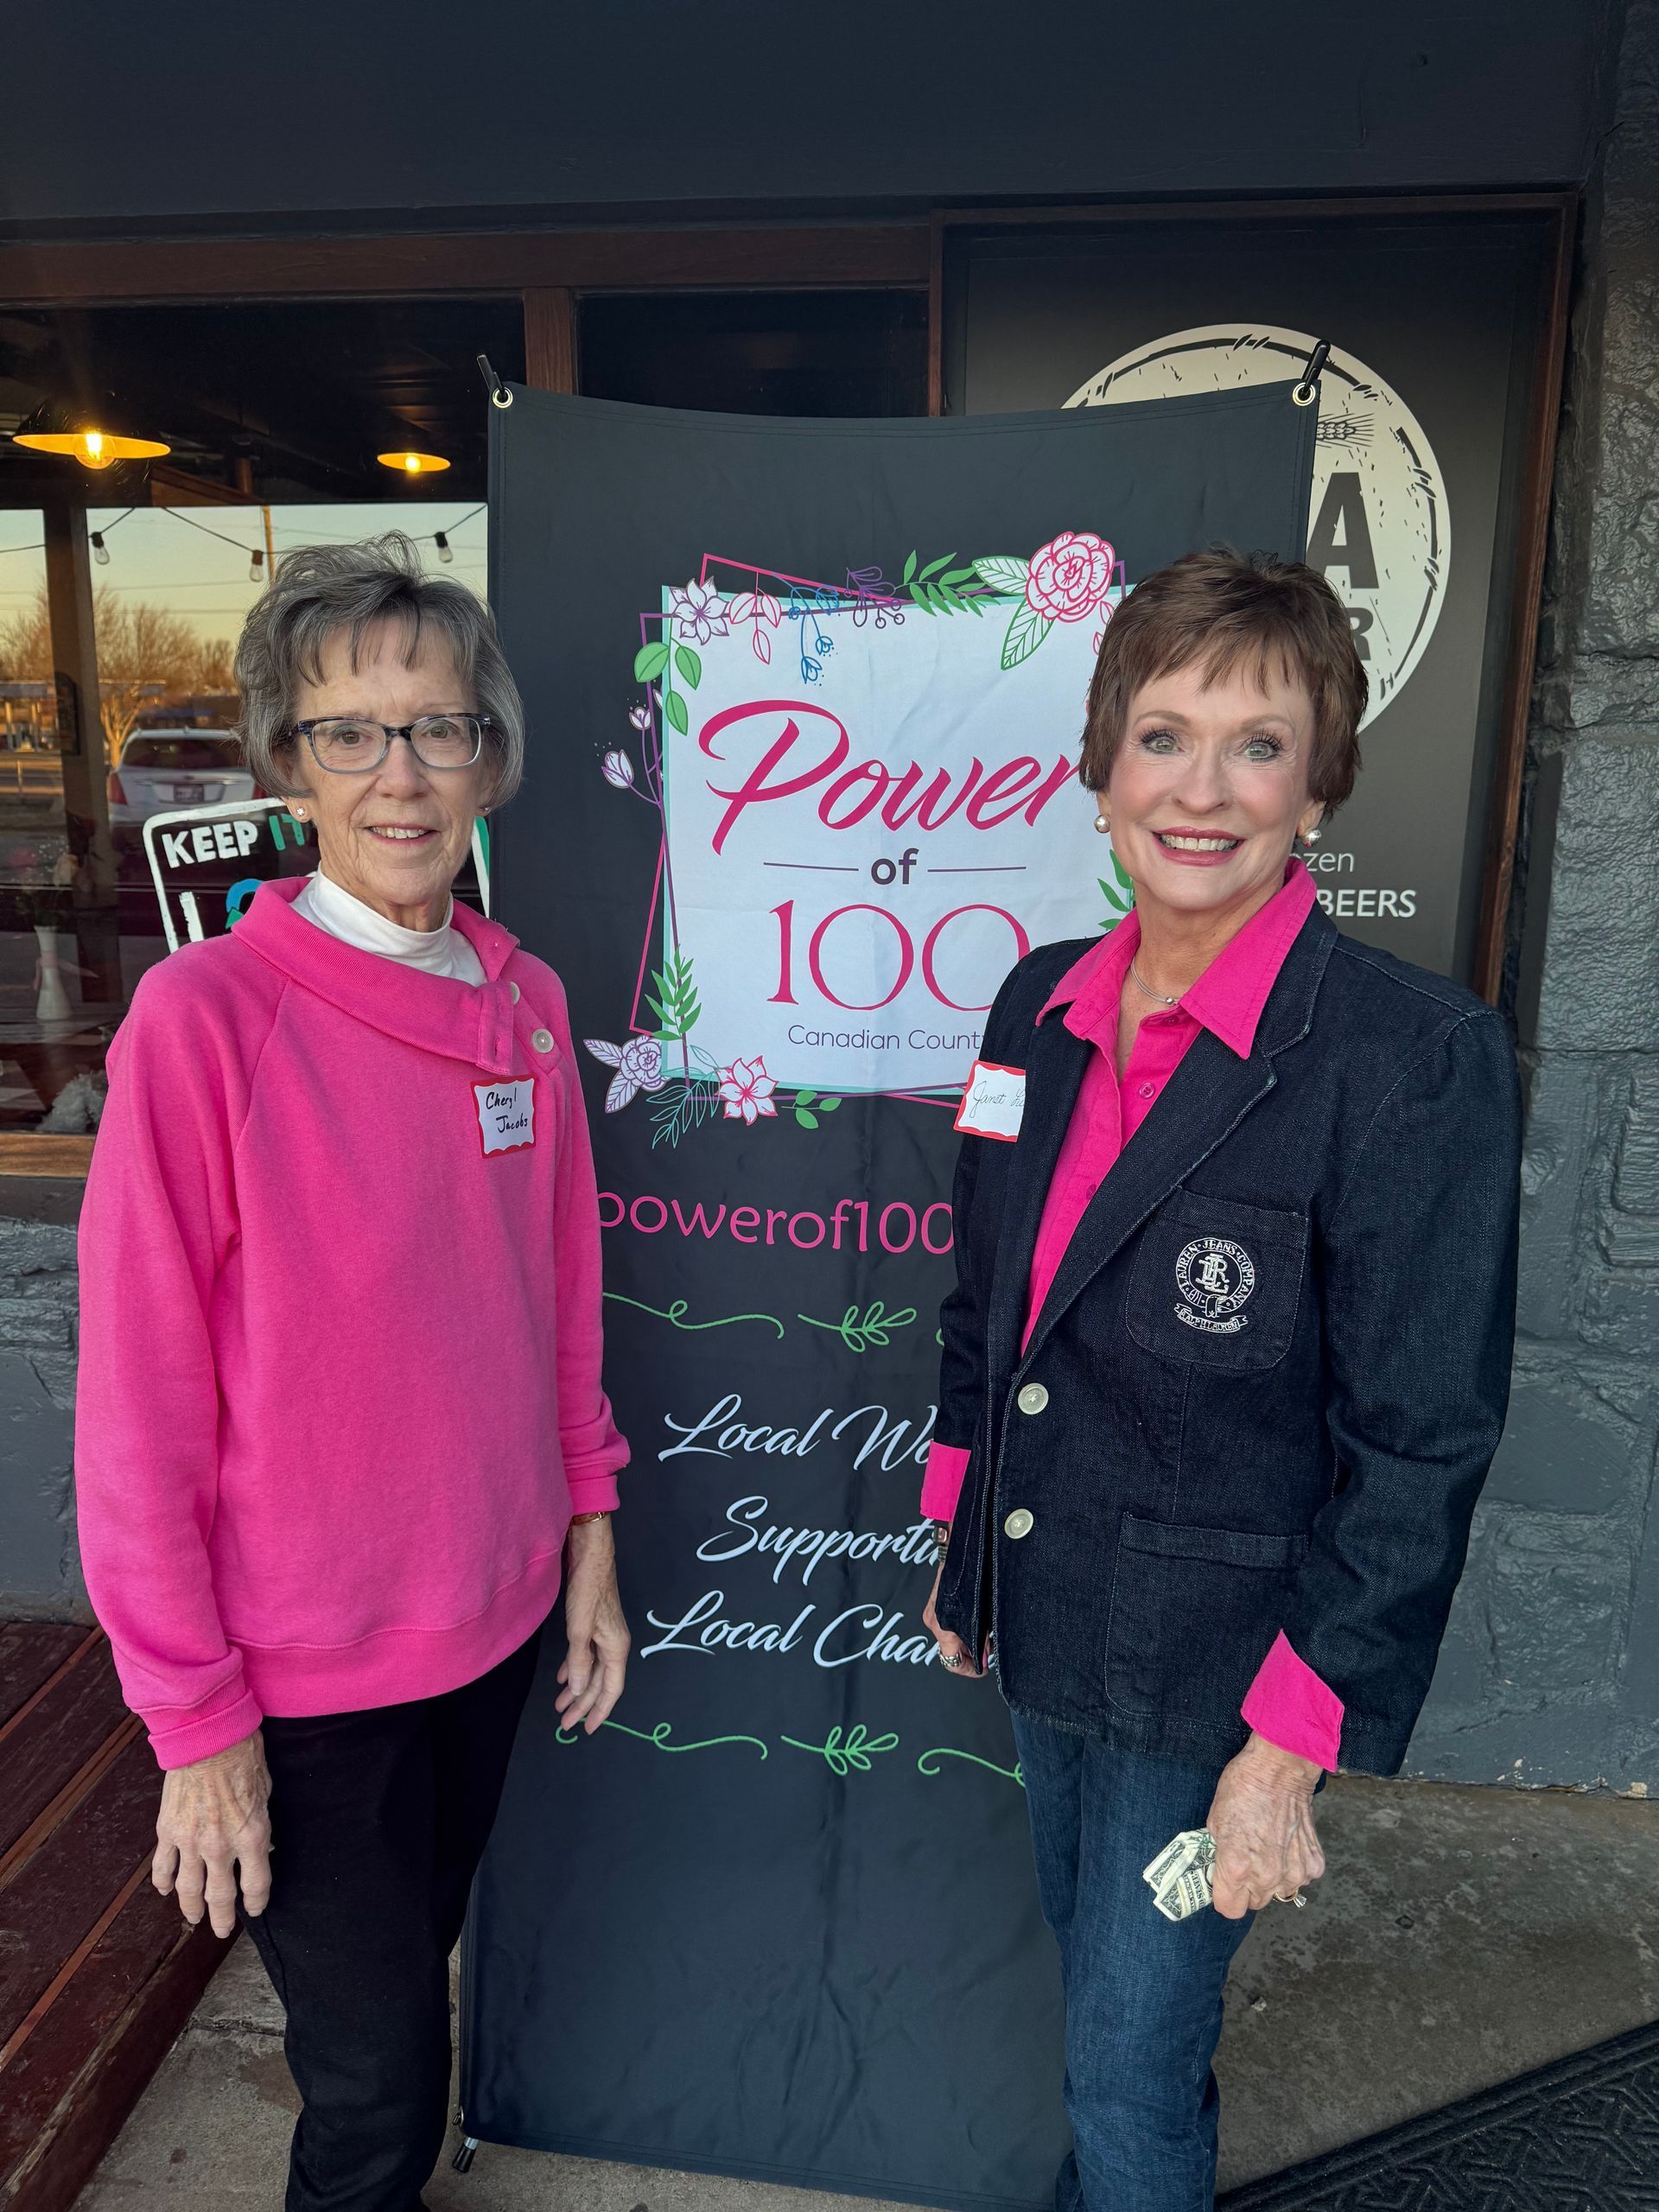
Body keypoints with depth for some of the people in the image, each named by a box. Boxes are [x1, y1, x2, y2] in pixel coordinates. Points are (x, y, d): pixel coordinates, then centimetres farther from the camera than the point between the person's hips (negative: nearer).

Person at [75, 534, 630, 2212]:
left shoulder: (527, 1003, -2)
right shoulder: (205, 1017, -19)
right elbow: (139, 1399, -16)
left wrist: (588, 1532, 9)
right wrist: (194, 1717, -11)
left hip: (496, 1617, 5)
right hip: (303, 1674, -5)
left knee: (412, 1971, 27)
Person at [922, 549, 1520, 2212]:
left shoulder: (1414, 1055, -21)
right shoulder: (1040, 1002, -2)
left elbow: (1421, 1444, -18)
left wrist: (1292, 1743, -15)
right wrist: (962, 1546, 13)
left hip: (1215, 1663, -6)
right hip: (1042, 1622, 6)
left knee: (1128, 2073, 13)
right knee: (1102, 1996, 28)